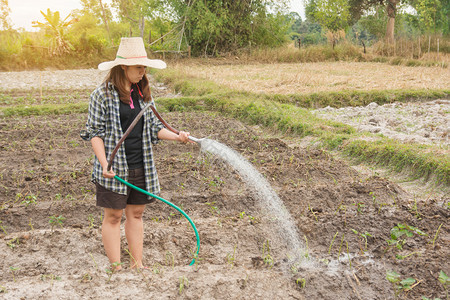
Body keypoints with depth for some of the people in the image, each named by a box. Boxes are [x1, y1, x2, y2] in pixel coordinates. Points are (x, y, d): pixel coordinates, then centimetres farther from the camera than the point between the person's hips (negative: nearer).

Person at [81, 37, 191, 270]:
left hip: (141, 166, 5)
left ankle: (137, 264, 24)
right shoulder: (103, 94, -8)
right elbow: (94, 132, -8)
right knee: (113, 216, 4)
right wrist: (105, 164, -19)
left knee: (136, 214, 13)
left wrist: (177, 136, -6)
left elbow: (154, 127, 12)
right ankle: (116, 267, 15)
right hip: (115, 168, -5)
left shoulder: (143, 93, 8)